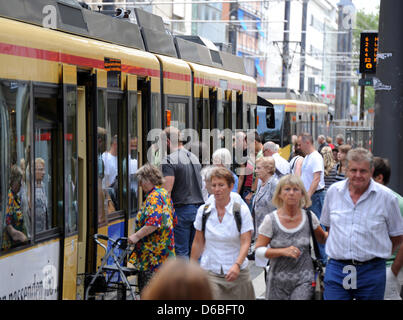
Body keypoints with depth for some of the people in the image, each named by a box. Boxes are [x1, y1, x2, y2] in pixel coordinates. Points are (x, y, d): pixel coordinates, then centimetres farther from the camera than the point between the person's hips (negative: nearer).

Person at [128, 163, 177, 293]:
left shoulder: (154, 197, -15)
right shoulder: (165, 193, 16)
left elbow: (153, 223, -26)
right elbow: (174, 220, 22)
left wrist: (136, 236, -21)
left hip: (153, 252, -10)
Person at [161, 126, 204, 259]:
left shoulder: (169, 160, -11)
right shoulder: (194, 157, 15)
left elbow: (167, 190, -18)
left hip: (181, 209, -7)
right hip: (199, 207, 7)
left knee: (181, 252, -2)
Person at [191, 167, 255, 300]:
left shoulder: (242, 210, -4)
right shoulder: (203, 210, 3)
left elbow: (245, 242, -10)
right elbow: (198, 243, 10)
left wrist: (237, 265, -25)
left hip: (237, 273, 0)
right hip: (209, 273, 1)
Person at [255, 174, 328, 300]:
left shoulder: (309, 217, 2)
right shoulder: (271, 220, -5)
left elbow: (322, 238, 20)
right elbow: (259, 249, -6)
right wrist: (283, 251, -17)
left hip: (304, 280, 0)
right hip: (278, 281, 0)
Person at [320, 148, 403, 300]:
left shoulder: (386, 197, -4)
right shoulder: (333, 191, 4)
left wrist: (378, 252, 2)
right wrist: (337, 247, 10)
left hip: (371, 272, -1)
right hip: (336, 269, 2)